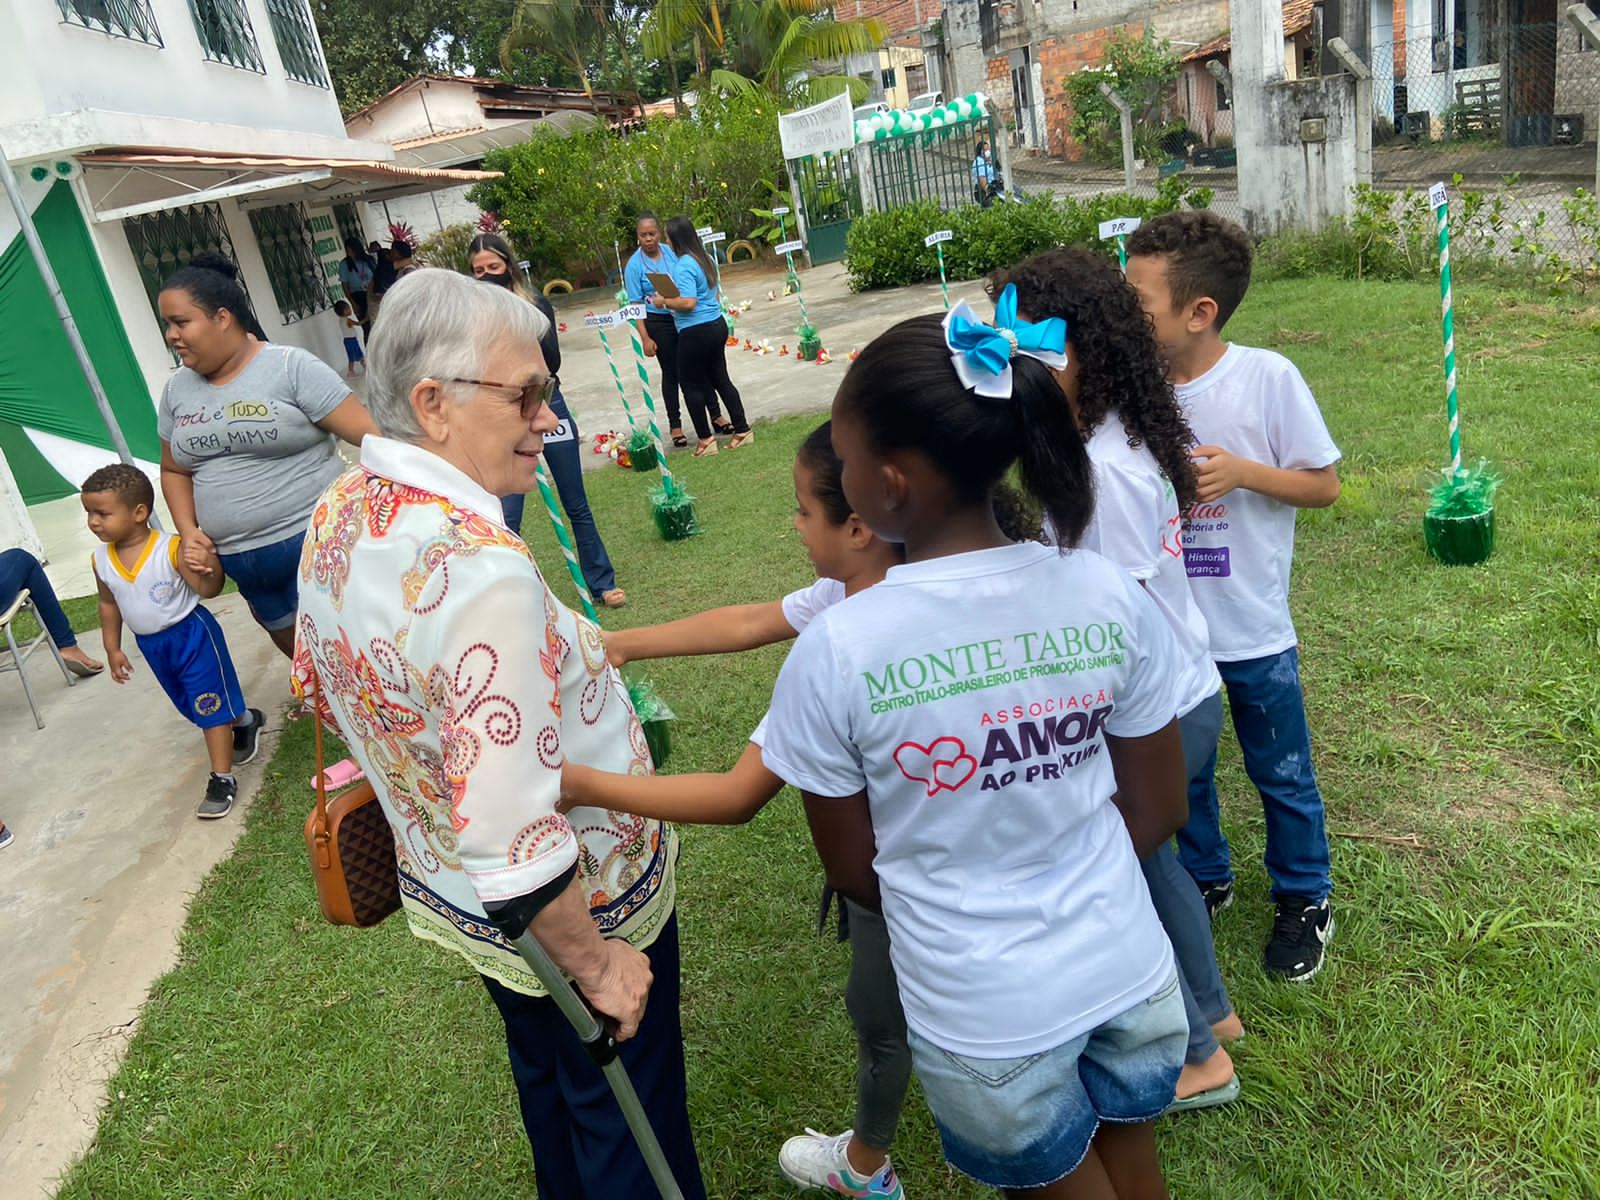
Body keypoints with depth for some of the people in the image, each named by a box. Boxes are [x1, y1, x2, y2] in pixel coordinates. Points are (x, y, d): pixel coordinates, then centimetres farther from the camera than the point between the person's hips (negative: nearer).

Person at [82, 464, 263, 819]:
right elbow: (109, 604, 9)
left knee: (211, 705, -2)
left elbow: (208, 590, -21)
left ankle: (222, 779, 5)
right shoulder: (101, 560, -5)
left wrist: (210, 564, -41)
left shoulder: (172, 549, -23)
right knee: (193, 706, 21)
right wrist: (112, 648, 12)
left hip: (191, 633, -7)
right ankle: (244, 721, 49)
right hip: (151, 645, 7)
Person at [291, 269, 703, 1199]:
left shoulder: (339, 515, -8)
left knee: (544, 1076, 33)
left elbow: (322, 683, 8)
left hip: (443, 892, 8)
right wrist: (596, 964, -21)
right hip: (572, 909, -8)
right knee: (625, 1121, 20)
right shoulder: (481, 572, -37)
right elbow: (510, 840, -36)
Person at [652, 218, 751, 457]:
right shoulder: (704, 259, 11)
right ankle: (742, 430, 18)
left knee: (691, 384, 4)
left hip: (696, 332, -9)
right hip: (718, 324, 9)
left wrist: (663, 301, -12)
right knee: (720, 378, 15)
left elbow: (688, 302, -27)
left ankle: (706, 439, 8)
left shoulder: (683, 267, -18)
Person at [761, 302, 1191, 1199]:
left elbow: (852, 868, -8)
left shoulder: (836, 650, -23)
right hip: (1132, 976, 3)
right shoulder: (1108, 595, -14)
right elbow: (1158, 810, -2)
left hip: (985, 1020, -3)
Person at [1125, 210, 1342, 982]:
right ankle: (1205, 880, 46)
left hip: (1252, 631, -2)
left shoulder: (1267, 379, -17)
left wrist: (1242, 470, -23)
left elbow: (1324, 485, -8)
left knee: (1281, 774, 17)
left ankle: (1304, 899, 41)